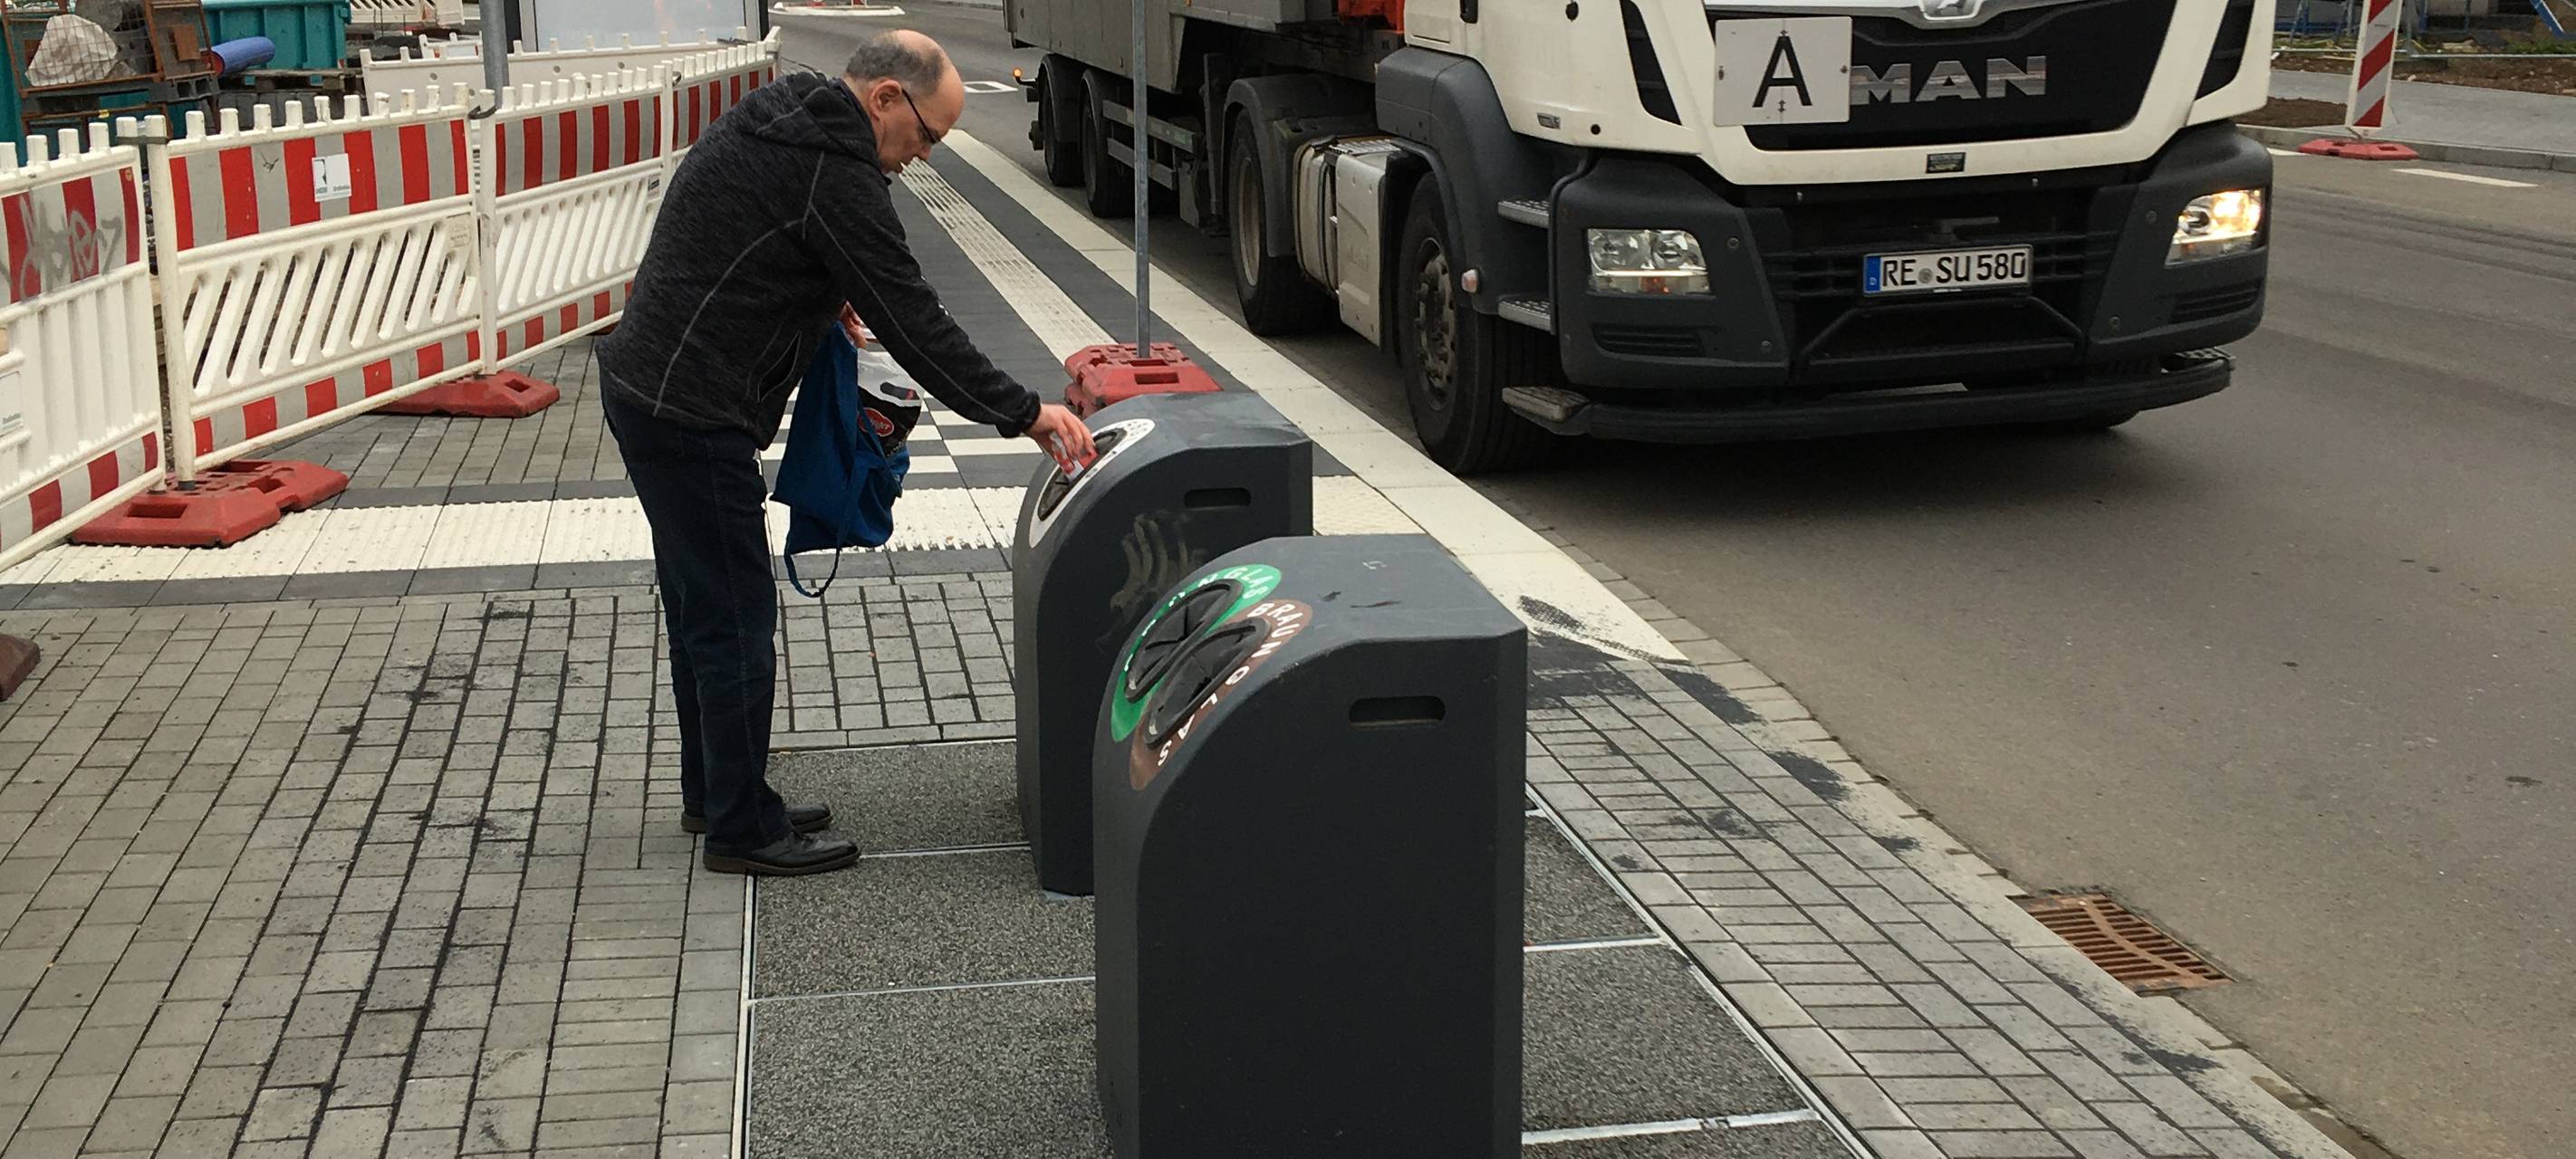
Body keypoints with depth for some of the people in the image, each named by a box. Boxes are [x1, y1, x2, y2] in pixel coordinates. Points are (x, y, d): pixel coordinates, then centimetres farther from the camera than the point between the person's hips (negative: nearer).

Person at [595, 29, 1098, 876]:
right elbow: (913, 321, -18)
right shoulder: (835, 172, -19)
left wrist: (824, 302, 8)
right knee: (736, 621, -2)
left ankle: (714, 795, 30)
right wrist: (1022, 414, -12)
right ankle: (742, 829, 8)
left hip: (646, 387, 10)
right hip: (690, 415, -10)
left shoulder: (772, 121, 12)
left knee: (703, 611, 19)